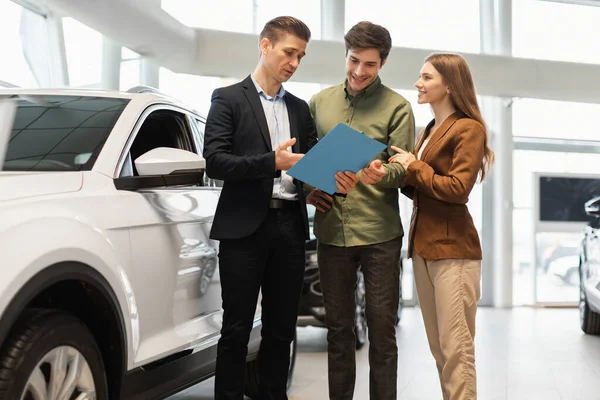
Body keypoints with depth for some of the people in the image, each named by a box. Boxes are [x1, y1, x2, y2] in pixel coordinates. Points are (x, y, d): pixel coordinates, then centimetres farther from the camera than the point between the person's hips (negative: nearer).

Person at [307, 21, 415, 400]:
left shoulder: (397, 107, 0)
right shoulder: (319, 102, 10)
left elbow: (403, 168, -5)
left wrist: (383, 172, -27)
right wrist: (308, 188, -2)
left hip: (379, 233, -3)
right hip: (331, 231, 3)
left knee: (382, 327, 2)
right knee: (338, 326, 10)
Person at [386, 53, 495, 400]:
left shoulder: (468, 128, -7)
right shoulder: (429, 130, 18)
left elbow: (457, 189, -16)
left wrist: (413, 167, -8)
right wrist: (402, 173, -1)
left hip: (453, 248, -9)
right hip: (423, 244, 9)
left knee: (456, 347, -6)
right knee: (439, 347, 13)